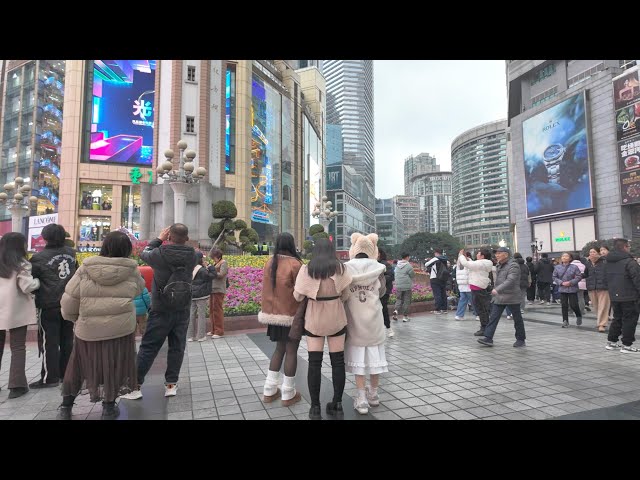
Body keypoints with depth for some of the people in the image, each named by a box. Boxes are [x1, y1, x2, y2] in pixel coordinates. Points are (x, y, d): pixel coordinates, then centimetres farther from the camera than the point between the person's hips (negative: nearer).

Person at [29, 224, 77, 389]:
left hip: (49, 306, -5)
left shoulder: (40, 258, -13)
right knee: (67, 340, 14)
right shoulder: (71, 253, 1)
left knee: (49, 342, 5)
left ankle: (50, 377, 11)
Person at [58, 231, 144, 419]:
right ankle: (109, 408, 24)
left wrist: (74, 317, 16)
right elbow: (139, 289, 13)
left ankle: (65, 407, 32)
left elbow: (68, 300, -2)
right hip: (121, 328, -1)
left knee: (79, 366, 20)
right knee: (113, 367, 14)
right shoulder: (131, 270, -6)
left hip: (88, 329, 1)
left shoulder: (86, 268, -4)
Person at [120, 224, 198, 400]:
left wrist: (159, 239, 15)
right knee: (177, 348, 11)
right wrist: (181, 240, 11)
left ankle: (135, 386, 12)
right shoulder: (192, 256, -7)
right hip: (183, 311, 2)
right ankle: (171, 384, 18)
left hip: (161, 311, -2)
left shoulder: (159, 254, -15)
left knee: (148, 348, 7)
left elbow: (144, 254, 8)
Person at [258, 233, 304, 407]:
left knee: (280, 348, 19)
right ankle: (288, 394, 15)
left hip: (274, 312, 7)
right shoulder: (294, 264, -16)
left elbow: (267, 288, 10)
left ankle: (269, 391, 22)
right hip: (291, 314, -6)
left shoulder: (270, 263, 3)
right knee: (291, 351, 5)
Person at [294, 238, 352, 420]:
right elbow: (346, 295, -4)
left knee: (314, 362, 5)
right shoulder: (340, 267, -4)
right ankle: (337, 404, 18)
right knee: (338, 361, 10)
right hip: (336, 318, 1)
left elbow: (298, 296, -7)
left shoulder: (307, 269, -7)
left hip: (314, 319, -1)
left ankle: (315, 407, 10)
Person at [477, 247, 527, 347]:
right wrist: (495, 291, 18)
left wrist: (497, 290, -35)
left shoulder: (513, 265, -14)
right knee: (493, 317, -1)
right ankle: (488, 338, -3)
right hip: (499, 297, 8)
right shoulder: (498, 266, 14)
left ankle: (521, 340, 21)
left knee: (517, 319, 7)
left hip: (512, 297, -7)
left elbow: (510, 281, -27)